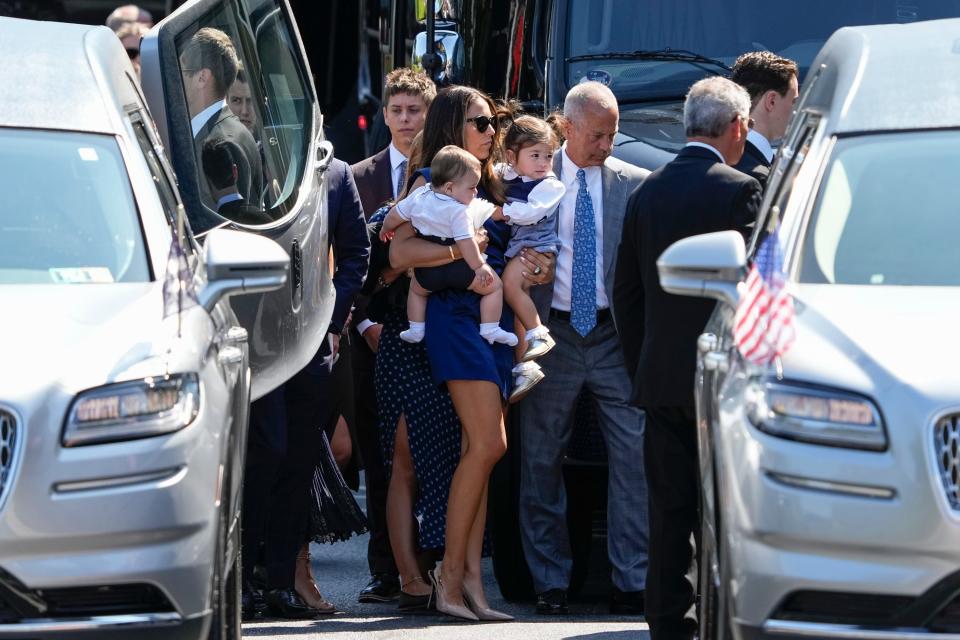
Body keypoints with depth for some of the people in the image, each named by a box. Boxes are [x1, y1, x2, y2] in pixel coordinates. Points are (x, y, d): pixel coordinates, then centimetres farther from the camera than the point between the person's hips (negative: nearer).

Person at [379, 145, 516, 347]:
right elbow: (466, 243, -27)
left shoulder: (419, 196, -4)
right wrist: (479, 267, -20)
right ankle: (490, 329, 4)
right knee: (494, 285, 9)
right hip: (459, 269, -6)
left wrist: (386, 229, 26)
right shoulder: (459, 212, -22)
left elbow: (394, 216, 6)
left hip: (427, 271, 6)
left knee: (416, 289, 35)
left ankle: (415, 329, 31)